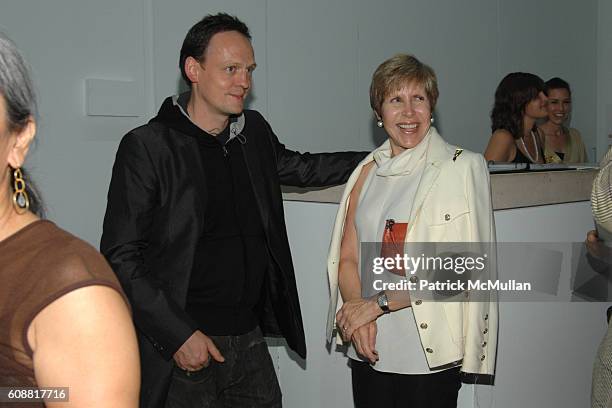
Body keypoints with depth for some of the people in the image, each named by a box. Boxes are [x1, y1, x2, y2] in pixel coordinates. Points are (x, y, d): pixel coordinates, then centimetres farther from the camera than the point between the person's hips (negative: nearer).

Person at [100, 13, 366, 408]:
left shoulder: (254, 132, 7)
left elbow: (299, 167, 28)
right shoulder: (147, 146, -10)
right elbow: (120, 256, -11)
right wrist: (179, 334, -15)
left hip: (249, 338, 6)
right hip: (182, 346, -5)